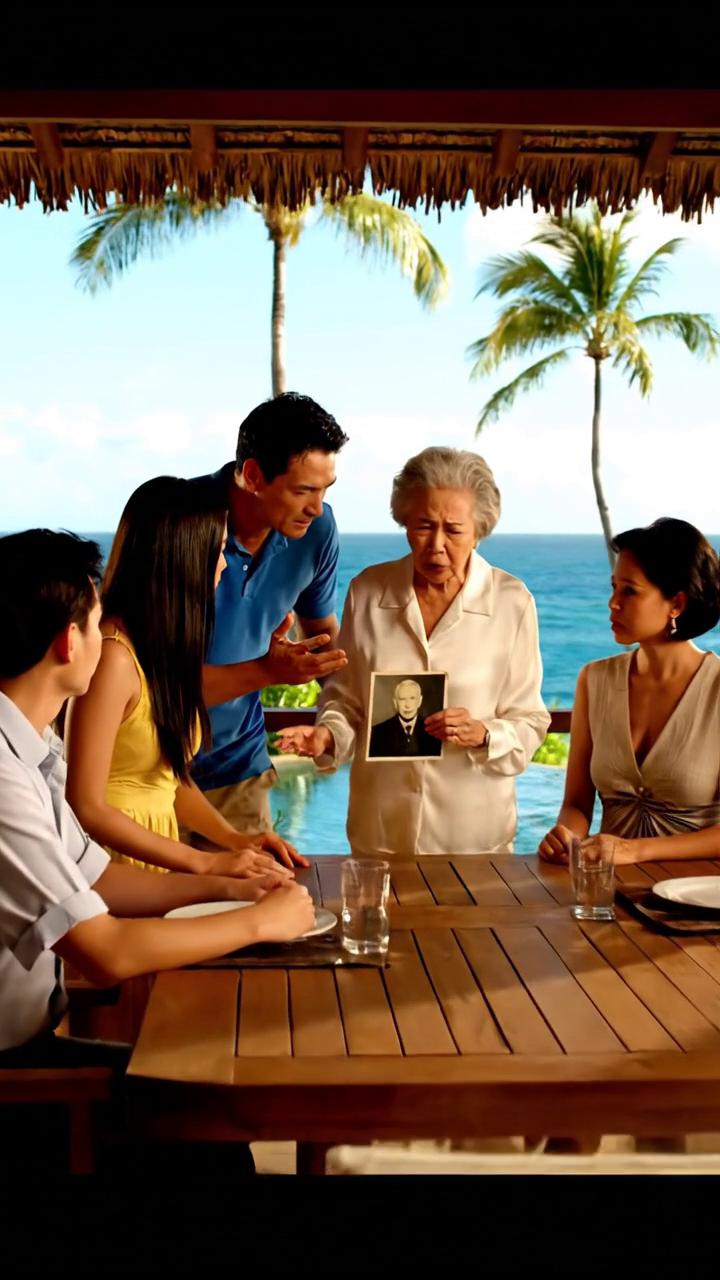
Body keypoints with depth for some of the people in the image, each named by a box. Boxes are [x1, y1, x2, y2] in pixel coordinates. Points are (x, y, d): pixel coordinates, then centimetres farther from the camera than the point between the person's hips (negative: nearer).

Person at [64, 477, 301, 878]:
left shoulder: (163, 643, 7)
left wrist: (233, 838, 1)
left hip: (155, 853, 7)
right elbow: (85, 809, -19)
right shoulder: (113, 657, -19)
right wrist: (204, 863, -17)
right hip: (114, 862, -7)